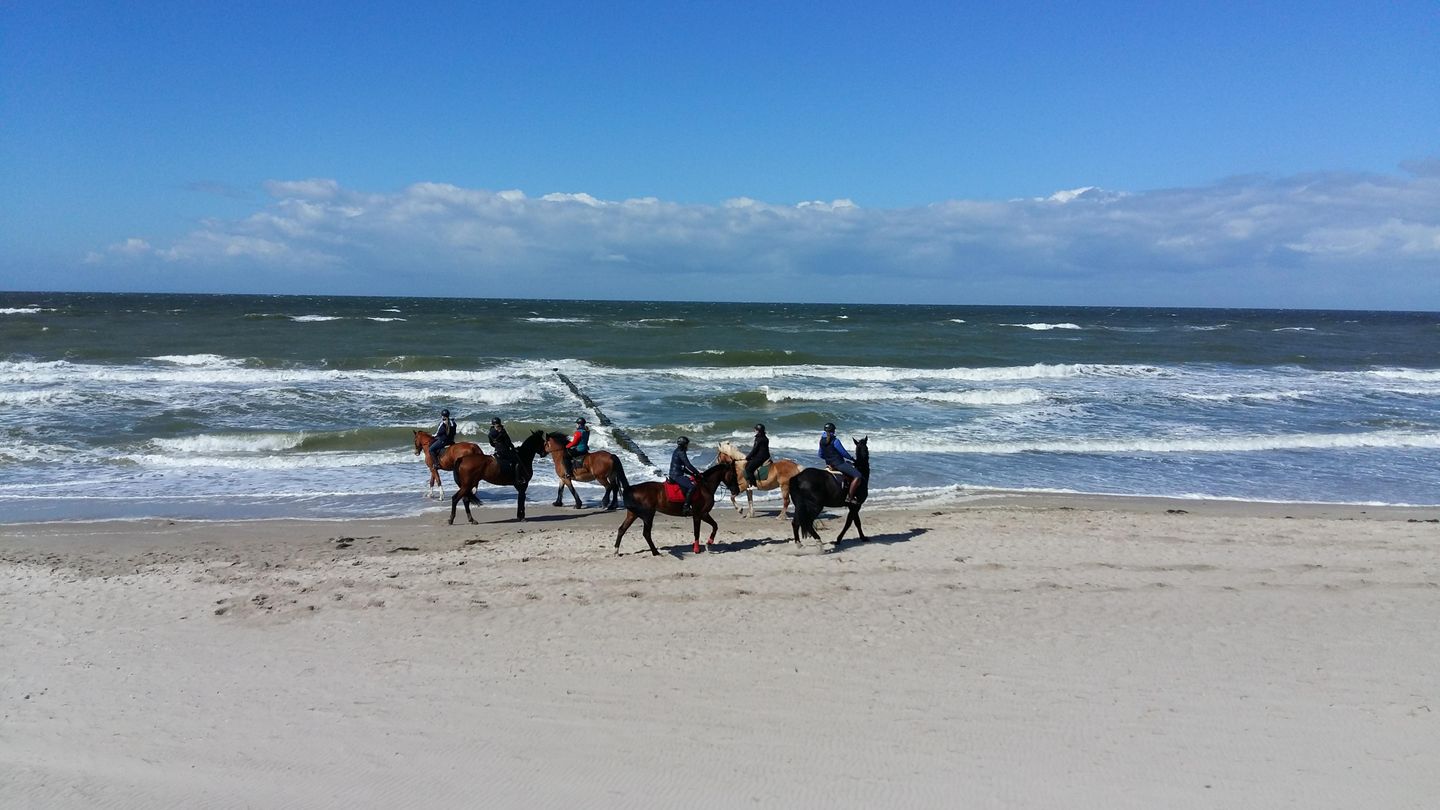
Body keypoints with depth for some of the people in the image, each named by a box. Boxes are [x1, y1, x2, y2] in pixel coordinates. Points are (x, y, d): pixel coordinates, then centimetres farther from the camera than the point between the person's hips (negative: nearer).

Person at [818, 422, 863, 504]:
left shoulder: (822, 440, 6)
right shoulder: (835, 440, -17)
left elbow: (821, 455, 15)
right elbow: (844, 453, -12)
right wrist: (852, 458, 4)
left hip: (829, 463, 10)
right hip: (839, 463, -10)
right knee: (858, 476, -16)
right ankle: (849, 498, -21)